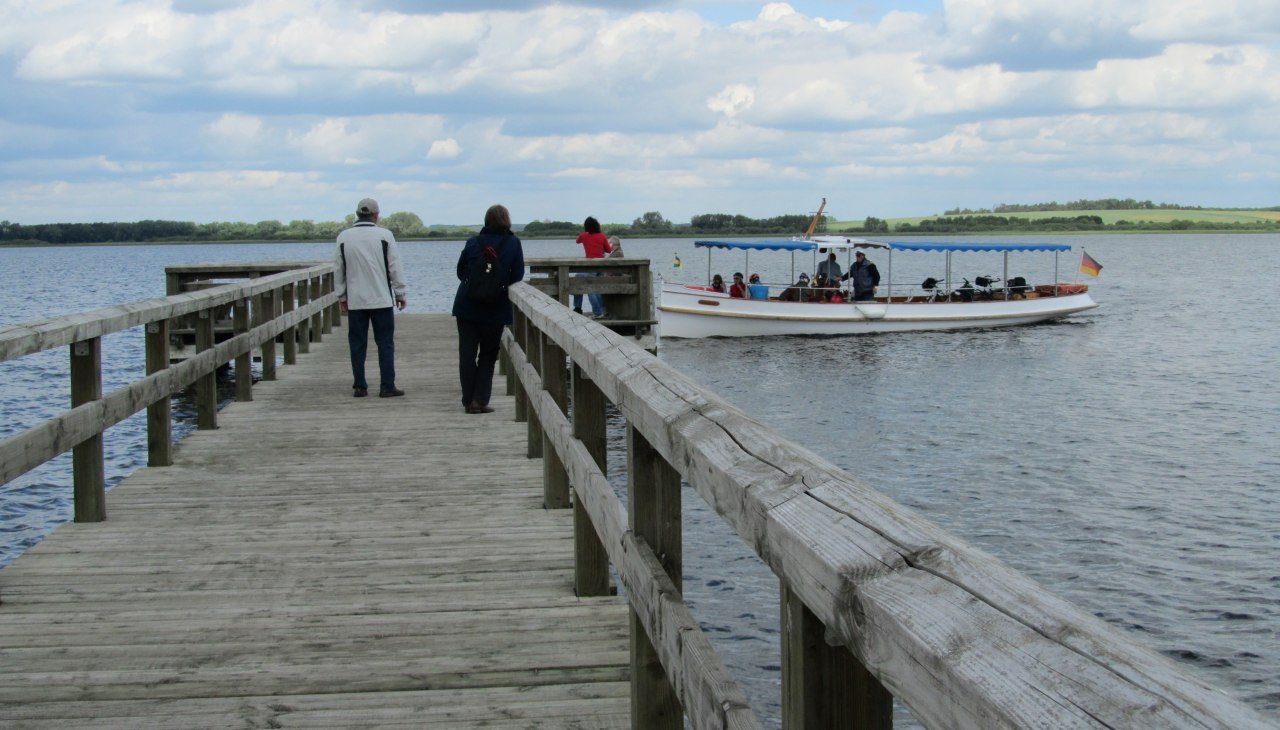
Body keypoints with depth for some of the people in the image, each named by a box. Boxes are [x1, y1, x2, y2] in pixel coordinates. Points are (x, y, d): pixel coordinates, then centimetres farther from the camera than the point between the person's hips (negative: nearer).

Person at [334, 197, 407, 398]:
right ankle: (387, 386, 0)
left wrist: (341, 296, 17)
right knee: (385, 342, 2)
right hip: (381, 299, -2)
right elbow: (395, 267, -2)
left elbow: (338, 269, 8)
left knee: (357, 344, 7)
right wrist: (400, 294, 7)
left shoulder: (343, 237, 2)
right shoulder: (384, 235, -5)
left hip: (355, 300, 2)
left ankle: (359, 386, 8)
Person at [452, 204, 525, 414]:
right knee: (488, 355, 10)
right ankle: (480, 400, 2)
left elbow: (460, 272, 7)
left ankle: (469, 401, 8)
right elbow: (517, 277, -2)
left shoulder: (473, 242, -1)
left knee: (467, 354, 7)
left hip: (467, 306, 1)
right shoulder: (513, 243, -4)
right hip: (496, 309, -1)